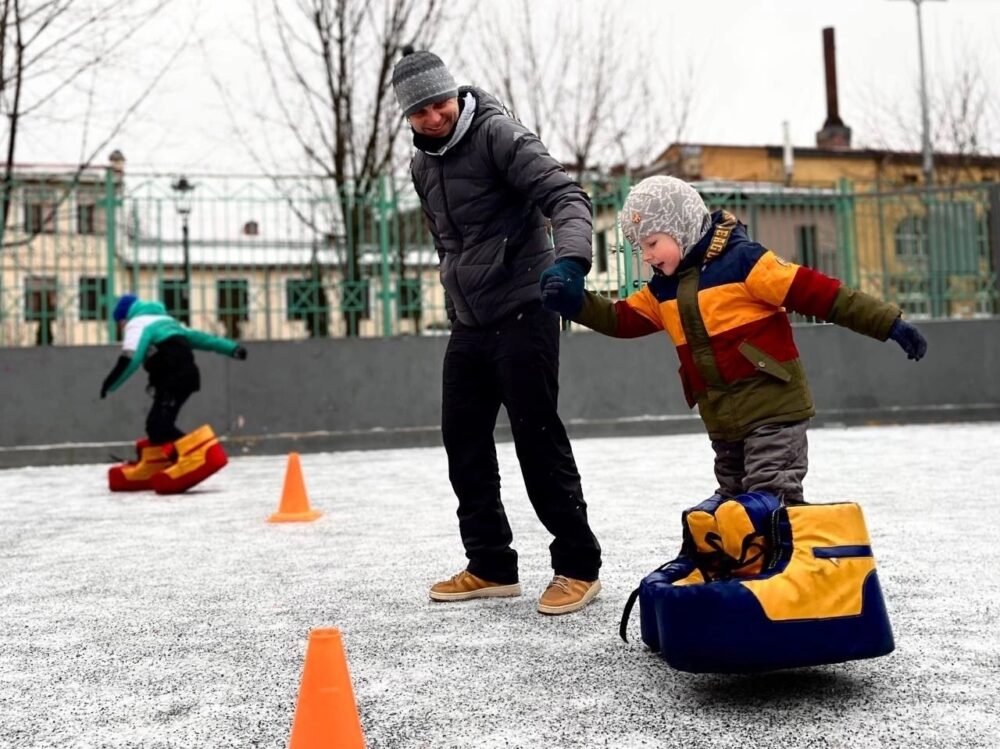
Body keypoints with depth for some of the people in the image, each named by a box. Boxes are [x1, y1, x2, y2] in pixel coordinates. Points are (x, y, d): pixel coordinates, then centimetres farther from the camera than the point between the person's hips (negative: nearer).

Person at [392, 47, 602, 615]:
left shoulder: (499, 134, -11)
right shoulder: (422, 165, 13)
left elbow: (565, 195, -22)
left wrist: (569, 257, -41)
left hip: (523, 309, -8)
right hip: (469, 322, 8)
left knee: (537, 434, -8)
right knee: (463, 439, 7)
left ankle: (578, 566, 3)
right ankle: (491, 565, 17)